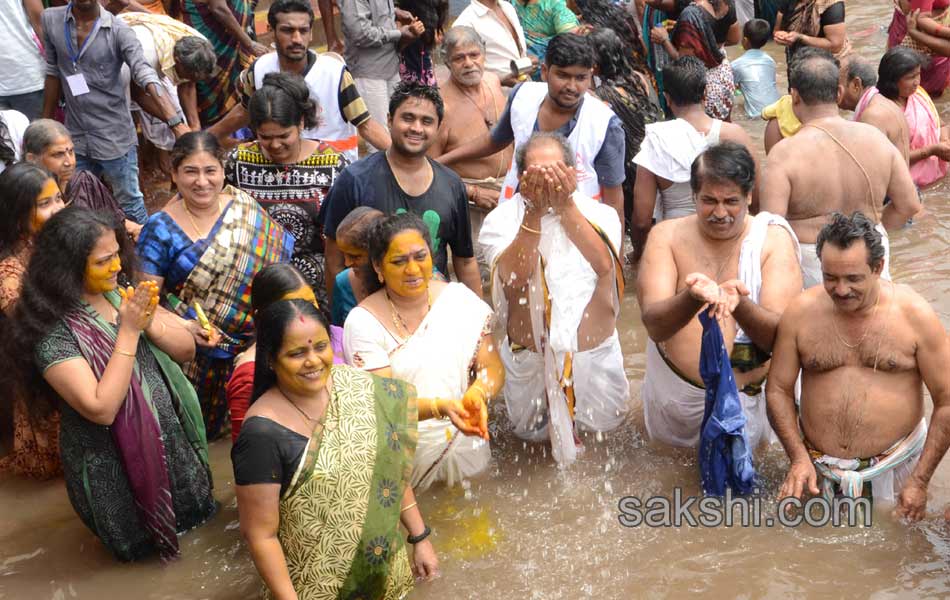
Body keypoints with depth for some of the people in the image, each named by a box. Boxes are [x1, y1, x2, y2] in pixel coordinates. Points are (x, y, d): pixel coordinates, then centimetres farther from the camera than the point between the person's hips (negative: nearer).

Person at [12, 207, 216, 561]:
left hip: (170, 437, 5)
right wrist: (129, 331, -29)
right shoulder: (53, 329, -25)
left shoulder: (122, 292, -7)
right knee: (141, 540, 18)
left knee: (189, 514, 25)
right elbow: (101, 409, -30)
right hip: (114, 465, -5)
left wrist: (150, 324, -23)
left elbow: (186, 350, -3)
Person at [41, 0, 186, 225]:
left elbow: (145, 75, -26)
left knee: (129, 204, 7)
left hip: (115, 138, -4)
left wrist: (175, 122, -38)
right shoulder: (51, 20, -3)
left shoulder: (117, 30, -15)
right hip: (75, 138, 4)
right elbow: (53, 73, 8)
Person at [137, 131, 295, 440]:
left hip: (252, 344, 2)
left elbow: (276, 261, 4)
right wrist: (182, 327, -25)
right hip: (192, 355, -2)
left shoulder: (247, 211, 1)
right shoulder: (160, 229, -7)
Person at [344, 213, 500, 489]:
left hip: (465, 445, 4)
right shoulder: (363, 321, -11)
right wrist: (441, 407, -33)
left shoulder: (459, 298, 0)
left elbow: (493, 367, -1)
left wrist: (478, 394, -24)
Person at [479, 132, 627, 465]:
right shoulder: (502, 219, -10)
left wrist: (566, 207, -31)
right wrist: (534, 212, -31)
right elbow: (513, 279, -25)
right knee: (532, 432, 18)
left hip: (594, 353, 1)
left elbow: (604, 264, -25)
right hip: (529, 359, -1)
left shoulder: (598, 214, -6)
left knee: (605, 423, 18)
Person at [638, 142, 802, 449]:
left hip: (748, 402, -1)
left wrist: (740, 305, -39)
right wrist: (692, 298, -40)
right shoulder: (666, 236, -6)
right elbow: (654, 326, -19)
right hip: (675, 399, 1)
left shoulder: (773, 239, -8)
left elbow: (780, 337, -18)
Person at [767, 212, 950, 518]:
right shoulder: (800, 312, -6)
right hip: (817, 469, 2)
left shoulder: (914, 315, -11)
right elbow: (778, 389, 1)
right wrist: (798, 457, -10)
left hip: (894, 467, -1)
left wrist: (920, 481, -10)